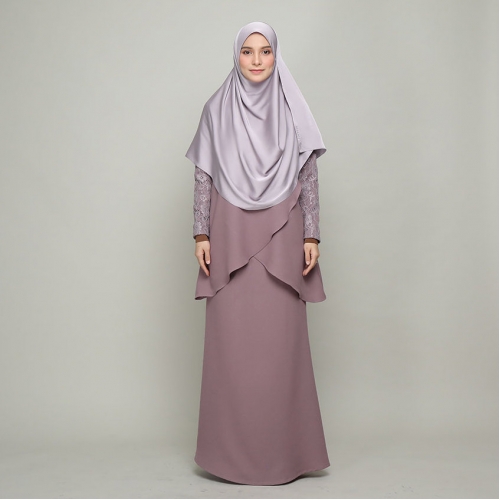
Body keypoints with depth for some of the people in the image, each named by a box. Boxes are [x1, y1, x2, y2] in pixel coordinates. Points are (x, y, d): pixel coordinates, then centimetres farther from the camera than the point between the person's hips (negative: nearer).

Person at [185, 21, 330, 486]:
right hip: (231, 237, 0)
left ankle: (283, 449, 12)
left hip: (280, 237, 0)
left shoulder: (293, 110, 5)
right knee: (231, 340, 1)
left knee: (281, 338, 0)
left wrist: (311, 235, -3)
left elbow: (309, 176, 3)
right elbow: (203, 176, 5)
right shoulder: (216, 109, 6)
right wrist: (201, 234, -2)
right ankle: (233, 449, 13)